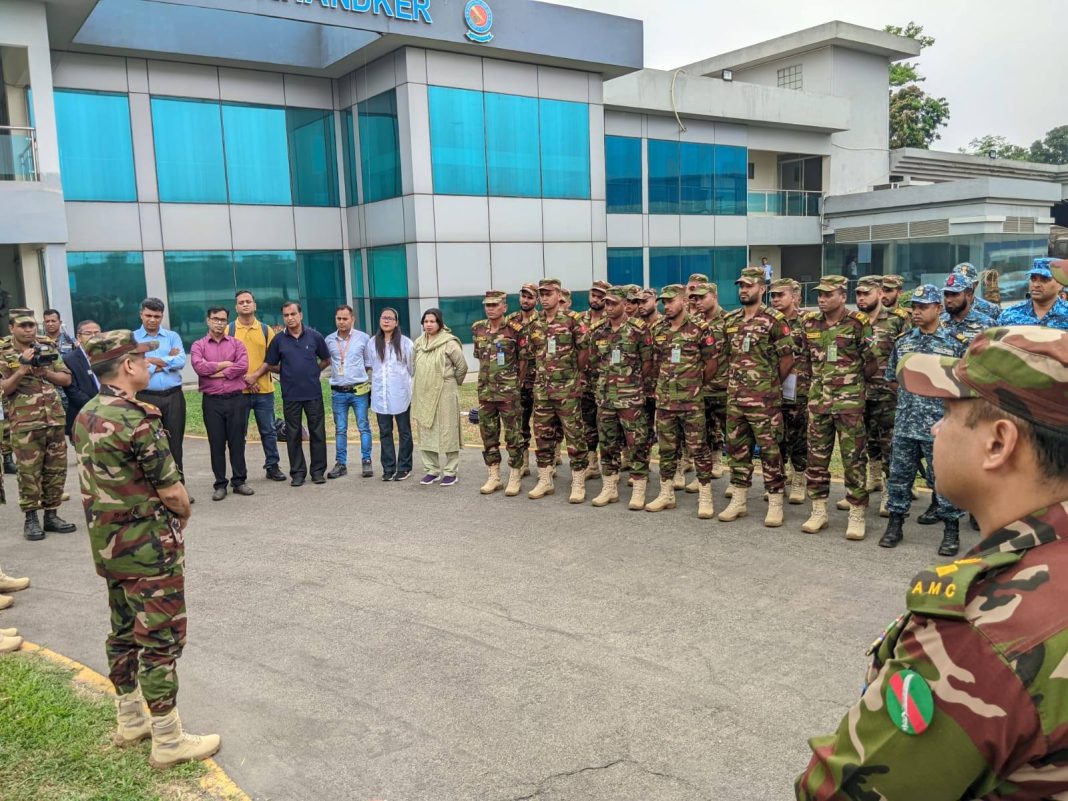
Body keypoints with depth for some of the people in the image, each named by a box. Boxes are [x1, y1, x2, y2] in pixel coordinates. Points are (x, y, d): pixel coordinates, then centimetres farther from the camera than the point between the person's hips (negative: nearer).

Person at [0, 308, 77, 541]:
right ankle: (30, 519, 9)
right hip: (25, 424, -4)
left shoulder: (48, 349, 10)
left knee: (56, 470, 8)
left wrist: (46, 372, -8)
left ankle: (51, 515, 18)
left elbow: (67, 379, 9)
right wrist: (22, 369, -22)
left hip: (55, 420, 4)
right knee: (29, 473, 0)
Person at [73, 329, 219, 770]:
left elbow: (100, 480, 12)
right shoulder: (137, 420, -23)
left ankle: (130, 721, 34)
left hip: (107, 542, 9)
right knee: (161, 639, 1)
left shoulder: (85, 416, 5)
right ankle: (168, 741, 10)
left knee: (124, 632, 20)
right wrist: (184, 511, 1)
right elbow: (171, 491, -19)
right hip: (149, 546, -9)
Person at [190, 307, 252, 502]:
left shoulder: (236, 343, 8)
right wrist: (225, 364, -7)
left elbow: (243, 366, -9)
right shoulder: (198, 345, 6)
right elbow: (199, 366, -12)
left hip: (236, 399, 0)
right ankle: (220, 485, 12)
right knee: (216, 444, 4)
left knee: (237, 442, 5)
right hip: (212, 401, 0)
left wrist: (217, 372, -10)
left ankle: (239, 481, 15)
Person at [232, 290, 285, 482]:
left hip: (264, 389, 2)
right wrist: (244, 379, -11)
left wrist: (255, 376, -10)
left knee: (268, 430, 8)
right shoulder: (229, 330, 1)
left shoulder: (266, 330, 7)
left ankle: (272, 466, 19)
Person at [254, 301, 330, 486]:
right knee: (293, 435, 6)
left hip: (313, 393, -1)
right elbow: (269, 364, 9)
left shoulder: (314, 336, 0)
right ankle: (297, 472, 15)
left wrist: (312, 372, 3)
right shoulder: (279, 340, 2)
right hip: (290, 395, 1)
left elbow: (326, 360, 10)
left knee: (317, 433, 4)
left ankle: (318, 470, 14)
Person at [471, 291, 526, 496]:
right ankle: (493, 477, 20)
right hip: (485, 392, 5)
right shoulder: (478, 329, 6)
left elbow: (523, 358, -2)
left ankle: (515, 477, 11)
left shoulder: (514, 329, -9)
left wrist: (518, 383, 1)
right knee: (488, 436, 10)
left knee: (513, 436, 1)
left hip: (509, 392, -5)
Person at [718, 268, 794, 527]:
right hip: (735, 397, 6)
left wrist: (772, 384, 2)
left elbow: (788, 358, -5)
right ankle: (738, 501, 21)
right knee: (736, 448, 11)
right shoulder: (730, 320, 11)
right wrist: (736, 380, 13)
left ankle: (775, 504, 8)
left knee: (769, 450, 0)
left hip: (764, 399, -6)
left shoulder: (774, 320, -7)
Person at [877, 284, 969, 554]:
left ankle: (951, 531, 15)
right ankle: (895, 524, 21)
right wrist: (910, 394, 8)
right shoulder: (903, 341, 10)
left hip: (940, 427, -4)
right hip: (905, 424, 4)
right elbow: (892, 378, 18)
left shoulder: (956, 342, -3)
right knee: (899, 475, 9)